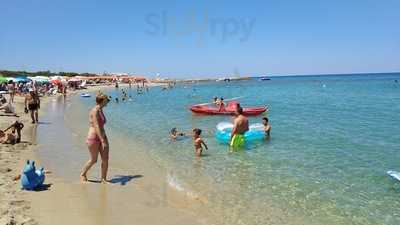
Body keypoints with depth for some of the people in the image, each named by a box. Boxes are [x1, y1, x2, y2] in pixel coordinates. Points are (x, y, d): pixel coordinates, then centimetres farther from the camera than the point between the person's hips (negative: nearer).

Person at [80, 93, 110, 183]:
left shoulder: (101, 110, 11)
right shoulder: (95, 111, -16)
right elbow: (96, 127, -23)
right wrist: (102, 141, -28)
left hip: (102, 137, 8)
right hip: (93, 138, -8)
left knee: (105, 159, 2)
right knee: (93, 160, 7)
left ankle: (103, 179, 13)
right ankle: (83, 174, 31)